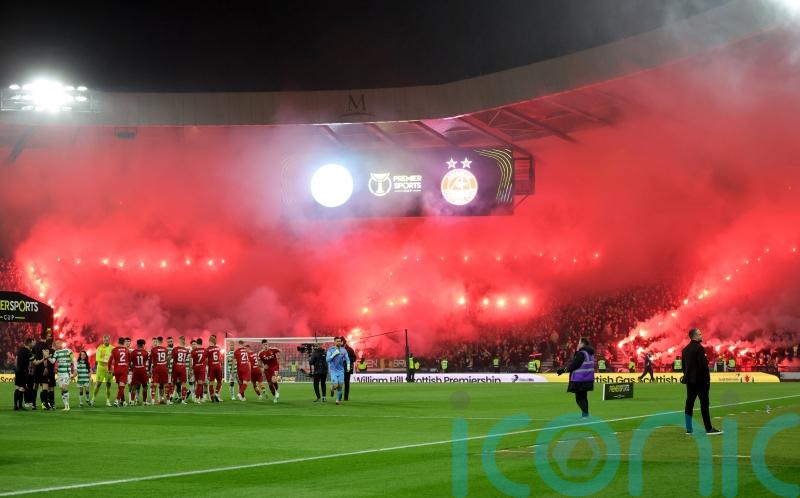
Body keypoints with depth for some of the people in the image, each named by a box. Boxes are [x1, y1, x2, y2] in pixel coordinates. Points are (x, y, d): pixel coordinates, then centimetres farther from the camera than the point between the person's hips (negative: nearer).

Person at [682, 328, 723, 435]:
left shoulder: (685, 350, 11)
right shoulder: (699, 348, -14)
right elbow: (703, 365, -18)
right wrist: (707, 379, -12)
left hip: (690, 380, 8)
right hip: (700, 380, -8)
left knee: (689, 403, 8)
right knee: (704, 404, -5)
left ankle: (689, 428, 9)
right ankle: (709, 428, -4)